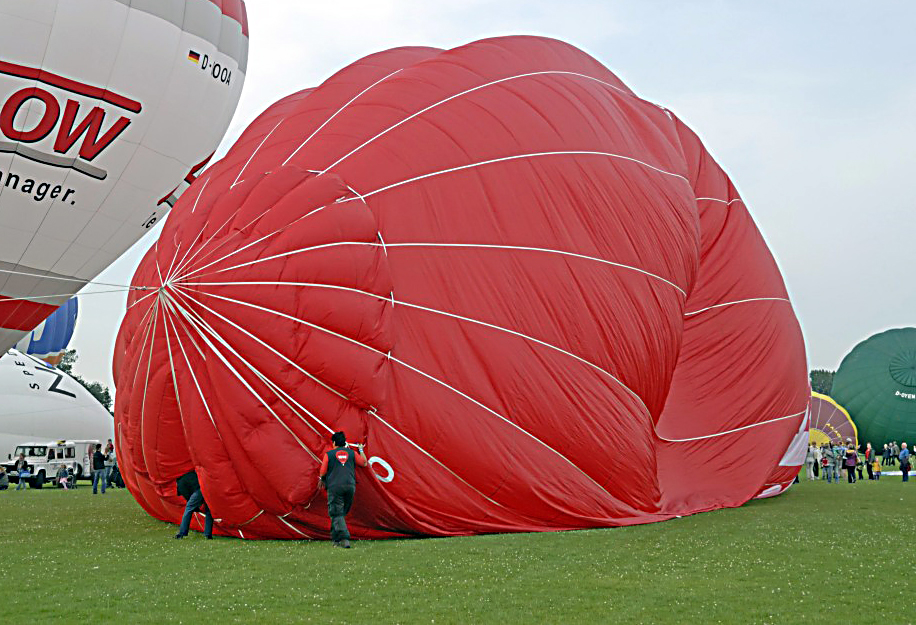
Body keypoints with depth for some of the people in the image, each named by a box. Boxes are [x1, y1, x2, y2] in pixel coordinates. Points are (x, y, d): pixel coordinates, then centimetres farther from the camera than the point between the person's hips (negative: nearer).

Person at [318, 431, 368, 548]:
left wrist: (321, 480, 24)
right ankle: (336, 539, 21)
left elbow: (322, 472, 3)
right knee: (342, 513, 17)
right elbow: (364, 463, 19)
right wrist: (361, 450, 33)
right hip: (350, 486, 4)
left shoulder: (329, 454, 2)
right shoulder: (351, 453, 9)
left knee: (336, 514, -2)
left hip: (335, 487, -4)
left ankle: (344, 539, -18)